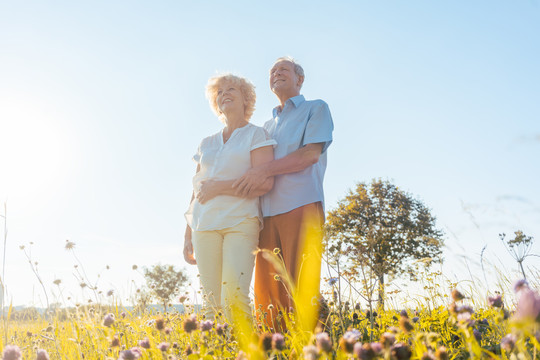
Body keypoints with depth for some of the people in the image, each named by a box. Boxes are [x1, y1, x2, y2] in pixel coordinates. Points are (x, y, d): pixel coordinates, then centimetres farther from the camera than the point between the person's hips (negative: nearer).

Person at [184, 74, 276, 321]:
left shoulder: (256, 135, 7)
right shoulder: (206, 144, 22)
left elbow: (265, 183, -8)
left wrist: (217, 187, -6)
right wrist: (188, 235, 16)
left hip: (241, 222, -4)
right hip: (205, 226, 4)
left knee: (234, 296, -22)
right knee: (212, 303, -4)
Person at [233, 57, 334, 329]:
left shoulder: (316, 109, 12)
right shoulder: (267, 127, 29)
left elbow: (312, 153, -5)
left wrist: (265, 170, -13)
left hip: (301, 206, -5)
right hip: (268, 212, 6)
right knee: (266, 291, -1)